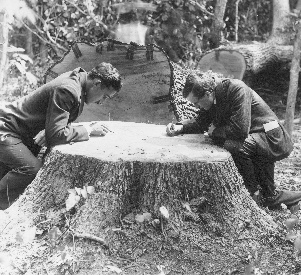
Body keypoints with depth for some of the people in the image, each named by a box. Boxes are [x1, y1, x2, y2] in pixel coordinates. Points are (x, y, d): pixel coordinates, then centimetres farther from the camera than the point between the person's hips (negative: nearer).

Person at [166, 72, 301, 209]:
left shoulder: (237, 89, -24)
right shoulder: (212, 98, 0)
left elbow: (240, 129, -30)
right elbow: (201, 122, 14)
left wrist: (215, 132, -14)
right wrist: (180, 127, -4)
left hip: (272, 137, -9)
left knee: (235, 146, -28)